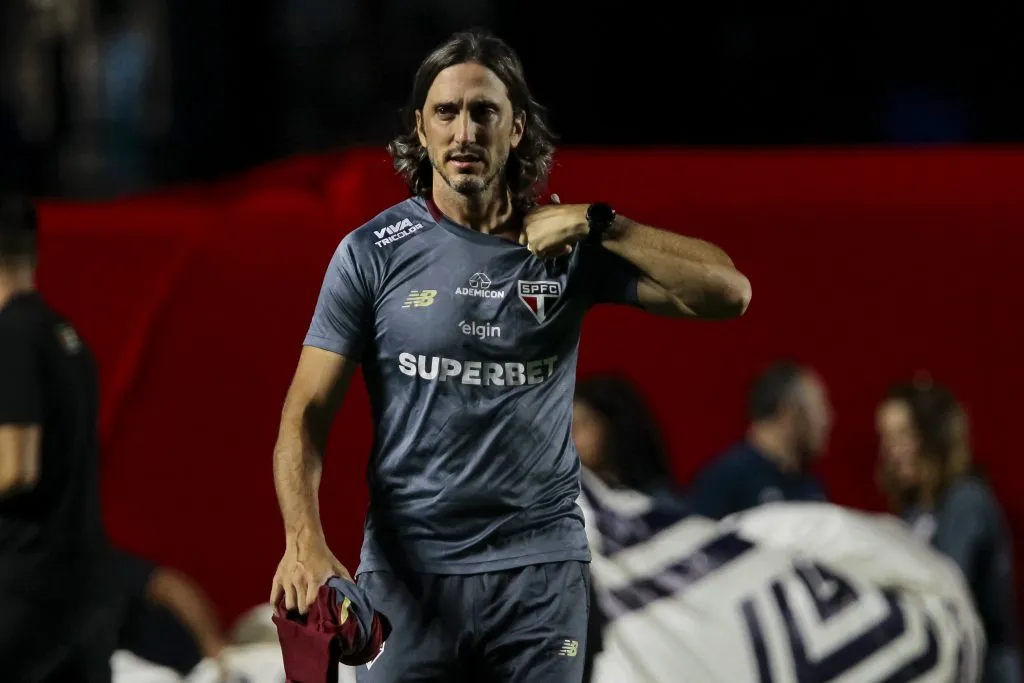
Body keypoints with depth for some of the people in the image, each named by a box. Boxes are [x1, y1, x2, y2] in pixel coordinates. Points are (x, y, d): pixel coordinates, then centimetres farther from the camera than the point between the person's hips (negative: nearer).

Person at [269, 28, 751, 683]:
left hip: (539, 568, 1)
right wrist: (305, 541, -19)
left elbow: (727, 292, -4)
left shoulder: (569, 248, 4)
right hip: (408, 570, -1)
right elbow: (307, 414, -2)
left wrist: (598, 223, -11)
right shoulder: (372, 254, 1)